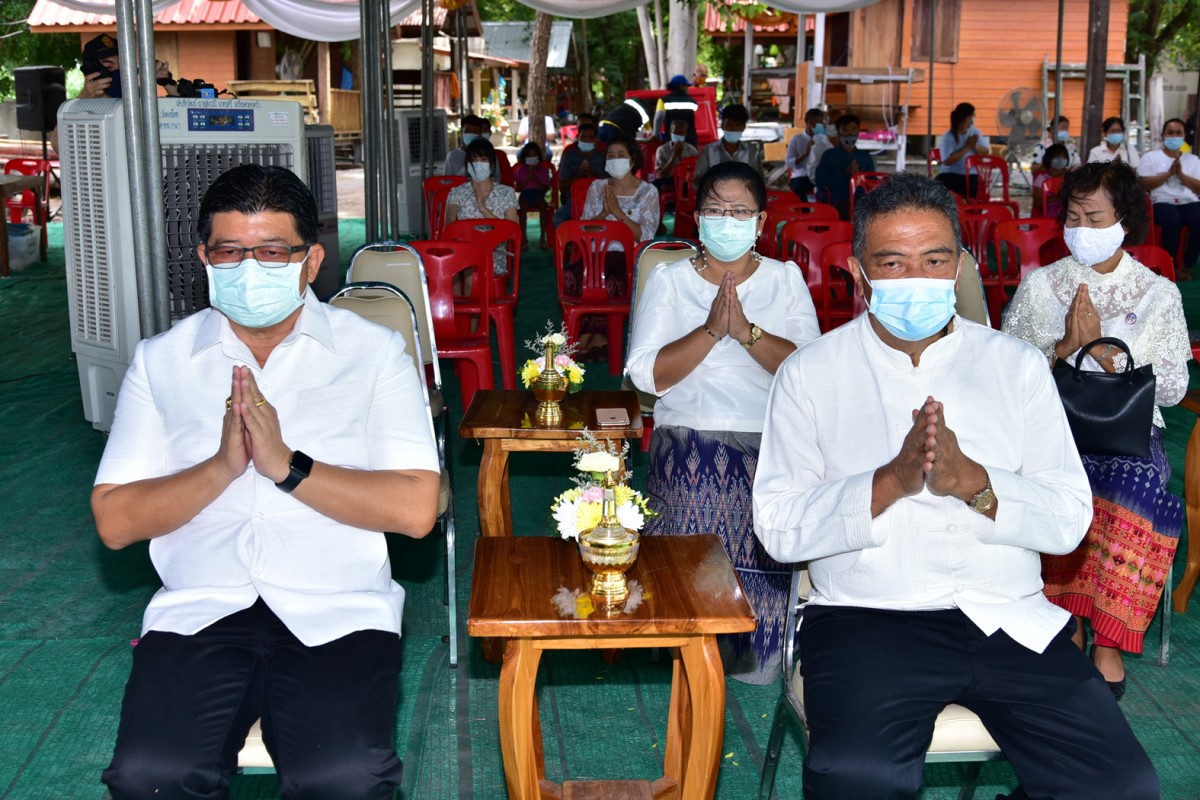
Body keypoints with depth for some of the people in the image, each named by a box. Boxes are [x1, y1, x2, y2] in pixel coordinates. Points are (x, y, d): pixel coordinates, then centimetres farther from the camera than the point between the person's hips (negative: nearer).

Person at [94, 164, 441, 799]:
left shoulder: (375, 352, 6)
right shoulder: (160, 360, 12)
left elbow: (415, 509, -5)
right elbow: (114, 521, 4)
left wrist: (287, 465, -12)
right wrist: (222, 466, -11)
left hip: (337, 610, -1)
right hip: (200, 607, 2)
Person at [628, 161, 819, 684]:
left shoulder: (785, 278, 16)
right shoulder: (669, 280, 13)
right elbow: (646, 375, -2)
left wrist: (746, 331, -14)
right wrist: (711, 330, -14)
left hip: (775, 441, 1)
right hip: (690, 438, -1)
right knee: (698, 506, -31)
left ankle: (762, 650, -7)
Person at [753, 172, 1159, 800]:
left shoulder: (1017, 364, 12)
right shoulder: (812, 373, 6)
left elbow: (1069, 520, 4)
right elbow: (778, 527, -4)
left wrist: (971, 482, -15)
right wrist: (892, 481, -17)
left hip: (1011, 620, 3)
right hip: (867, 616, -3)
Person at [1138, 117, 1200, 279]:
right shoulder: (1150, 157, 13)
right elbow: (1144, 184, -1)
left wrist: (1180, 174, -4)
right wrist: (1169, 173, -7)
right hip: (1163, 202, -3)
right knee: (1173, 220, -38)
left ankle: (1187, 266, -15)